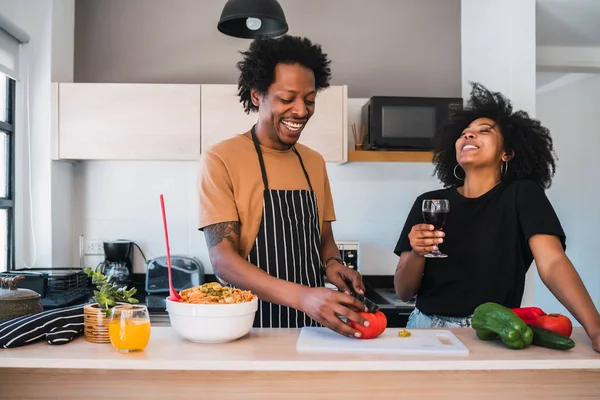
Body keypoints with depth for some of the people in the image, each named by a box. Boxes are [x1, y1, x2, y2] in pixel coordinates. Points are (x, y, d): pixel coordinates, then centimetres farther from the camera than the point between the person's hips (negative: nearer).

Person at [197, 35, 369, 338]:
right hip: (252, 326, -4)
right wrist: (302, 296, -27)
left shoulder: (315, 162, 10)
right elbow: (223, 261, -14)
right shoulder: (220, 160, -8)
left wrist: (332, 264, -3)